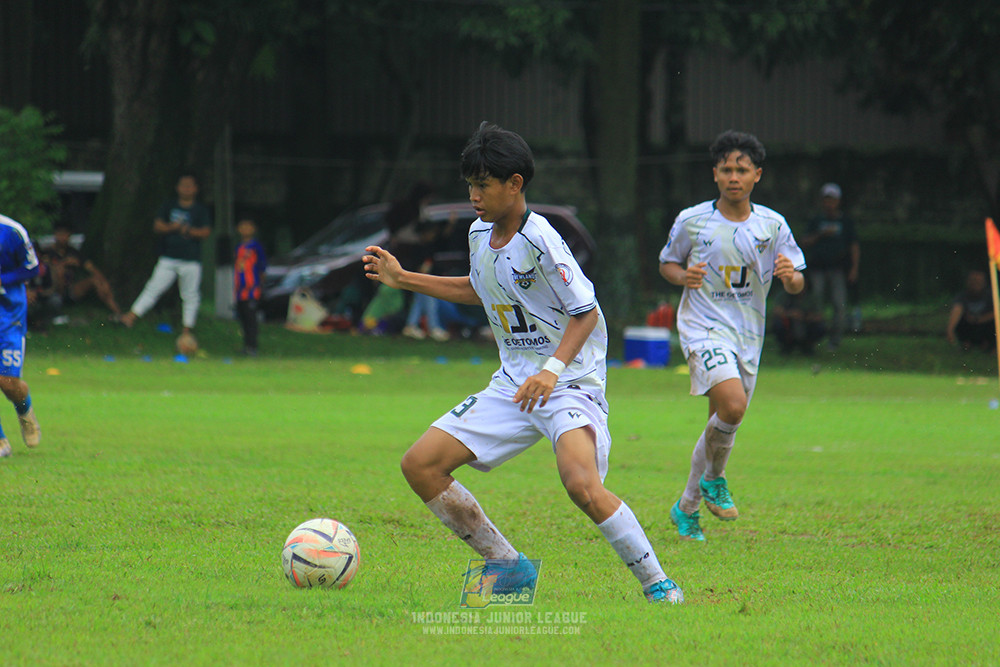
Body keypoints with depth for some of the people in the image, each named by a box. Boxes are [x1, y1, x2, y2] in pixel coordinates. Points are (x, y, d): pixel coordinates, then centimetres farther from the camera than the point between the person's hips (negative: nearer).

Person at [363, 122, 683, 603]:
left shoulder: (540, 242, -17)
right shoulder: (480, 235, 7)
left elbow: (586, 312, -16)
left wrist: (553, 369, -29)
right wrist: (403, 280, 25)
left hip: (571, 380, -8)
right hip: (513, 384, 8)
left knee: (581, 483, -34)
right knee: (420, 465, -1)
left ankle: (656, 584, -17)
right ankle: (507, 566, 10)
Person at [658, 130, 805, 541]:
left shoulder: (772, 226, 2)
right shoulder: (691, 221, -3)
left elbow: (797, 284, 5)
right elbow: (667, 263, 11)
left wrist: (790, 276, -19)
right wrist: (684, 276, -11)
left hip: (748, 334, 4)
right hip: (703, 326, -4)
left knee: (721, 424, 8)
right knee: (732, 404, -26)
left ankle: (687, 508, 24)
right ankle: (714, 478, 0)